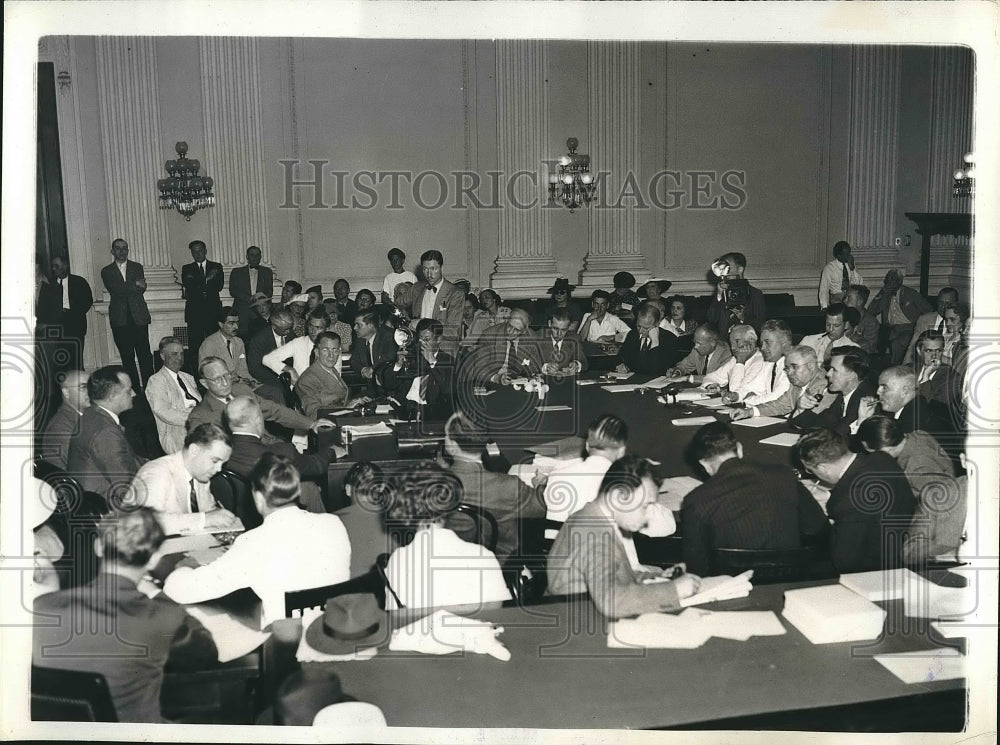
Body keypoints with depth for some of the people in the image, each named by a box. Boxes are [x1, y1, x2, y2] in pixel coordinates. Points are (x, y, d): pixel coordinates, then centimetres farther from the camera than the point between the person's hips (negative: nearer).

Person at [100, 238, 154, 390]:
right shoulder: (107, 271, 9)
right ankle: (134, 389, 7)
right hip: (120, 320, 0)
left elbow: (142, 288, -1)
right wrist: (135, 284, -9)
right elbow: (114, 290, -8)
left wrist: (124, 290, -10)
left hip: (138, 317, 0)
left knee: (145, 355, -5)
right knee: (127, 357, 2)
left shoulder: (137, 267, 13)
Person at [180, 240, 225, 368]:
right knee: (194, 345, -5)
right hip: (194, 312, 0)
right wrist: (206, 279, -15)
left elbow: (219, 286, 0)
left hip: (213, 310, 0)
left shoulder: (216, 266, 13)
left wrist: (197, 285, -4)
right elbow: (187, 285, -4)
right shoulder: (186, 269, 13)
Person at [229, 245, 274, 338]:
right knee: (243, 336, -13)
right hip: (242, 310, -1)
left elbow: (270, 291, 11)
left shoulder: (267, 272, 18)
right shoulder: (237, 272, 13)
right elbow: (232, 291, 2)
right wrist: (250, 298, -11)